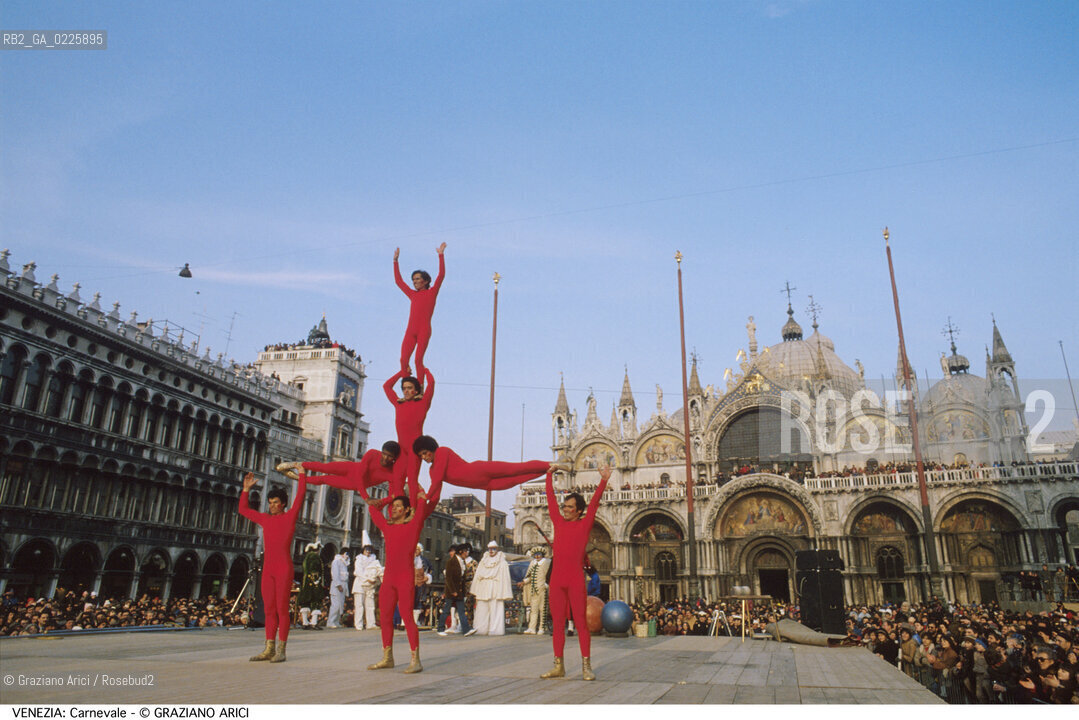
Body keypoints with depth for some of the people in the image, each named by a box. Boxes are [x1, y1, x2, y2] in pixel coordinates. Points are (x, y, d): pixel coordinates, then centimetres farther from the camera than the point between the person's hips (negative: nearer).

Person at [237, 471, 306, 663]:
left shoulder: (290, 516, 3)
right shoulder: (265, 519, 17)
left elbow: (300, 495, -3)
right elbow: (243, 509, 28)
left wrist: (302, 474, 2)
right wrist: (246, 489, 21)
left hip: (284, 569, -5)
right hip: (267, 569, 5)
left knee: (282, 608, -5)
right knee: (269, 609, 6)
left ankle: (281, 650, -2)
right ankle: (269, 649, 9)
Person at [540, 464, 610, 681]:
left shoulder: (584, 524, 4)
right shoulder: (559, 522, 14)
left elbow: (594, 503, -3)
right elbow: (551, 499, 20)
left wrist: (603, 481, -10)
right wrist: (550, 475, 24)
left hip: (575, 579, -4)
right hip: (556, 579, 4)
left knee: (580, 621, -2)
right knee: (557, 622, 7)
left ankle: (586, 666, 3)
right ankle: (558, 666, 15)